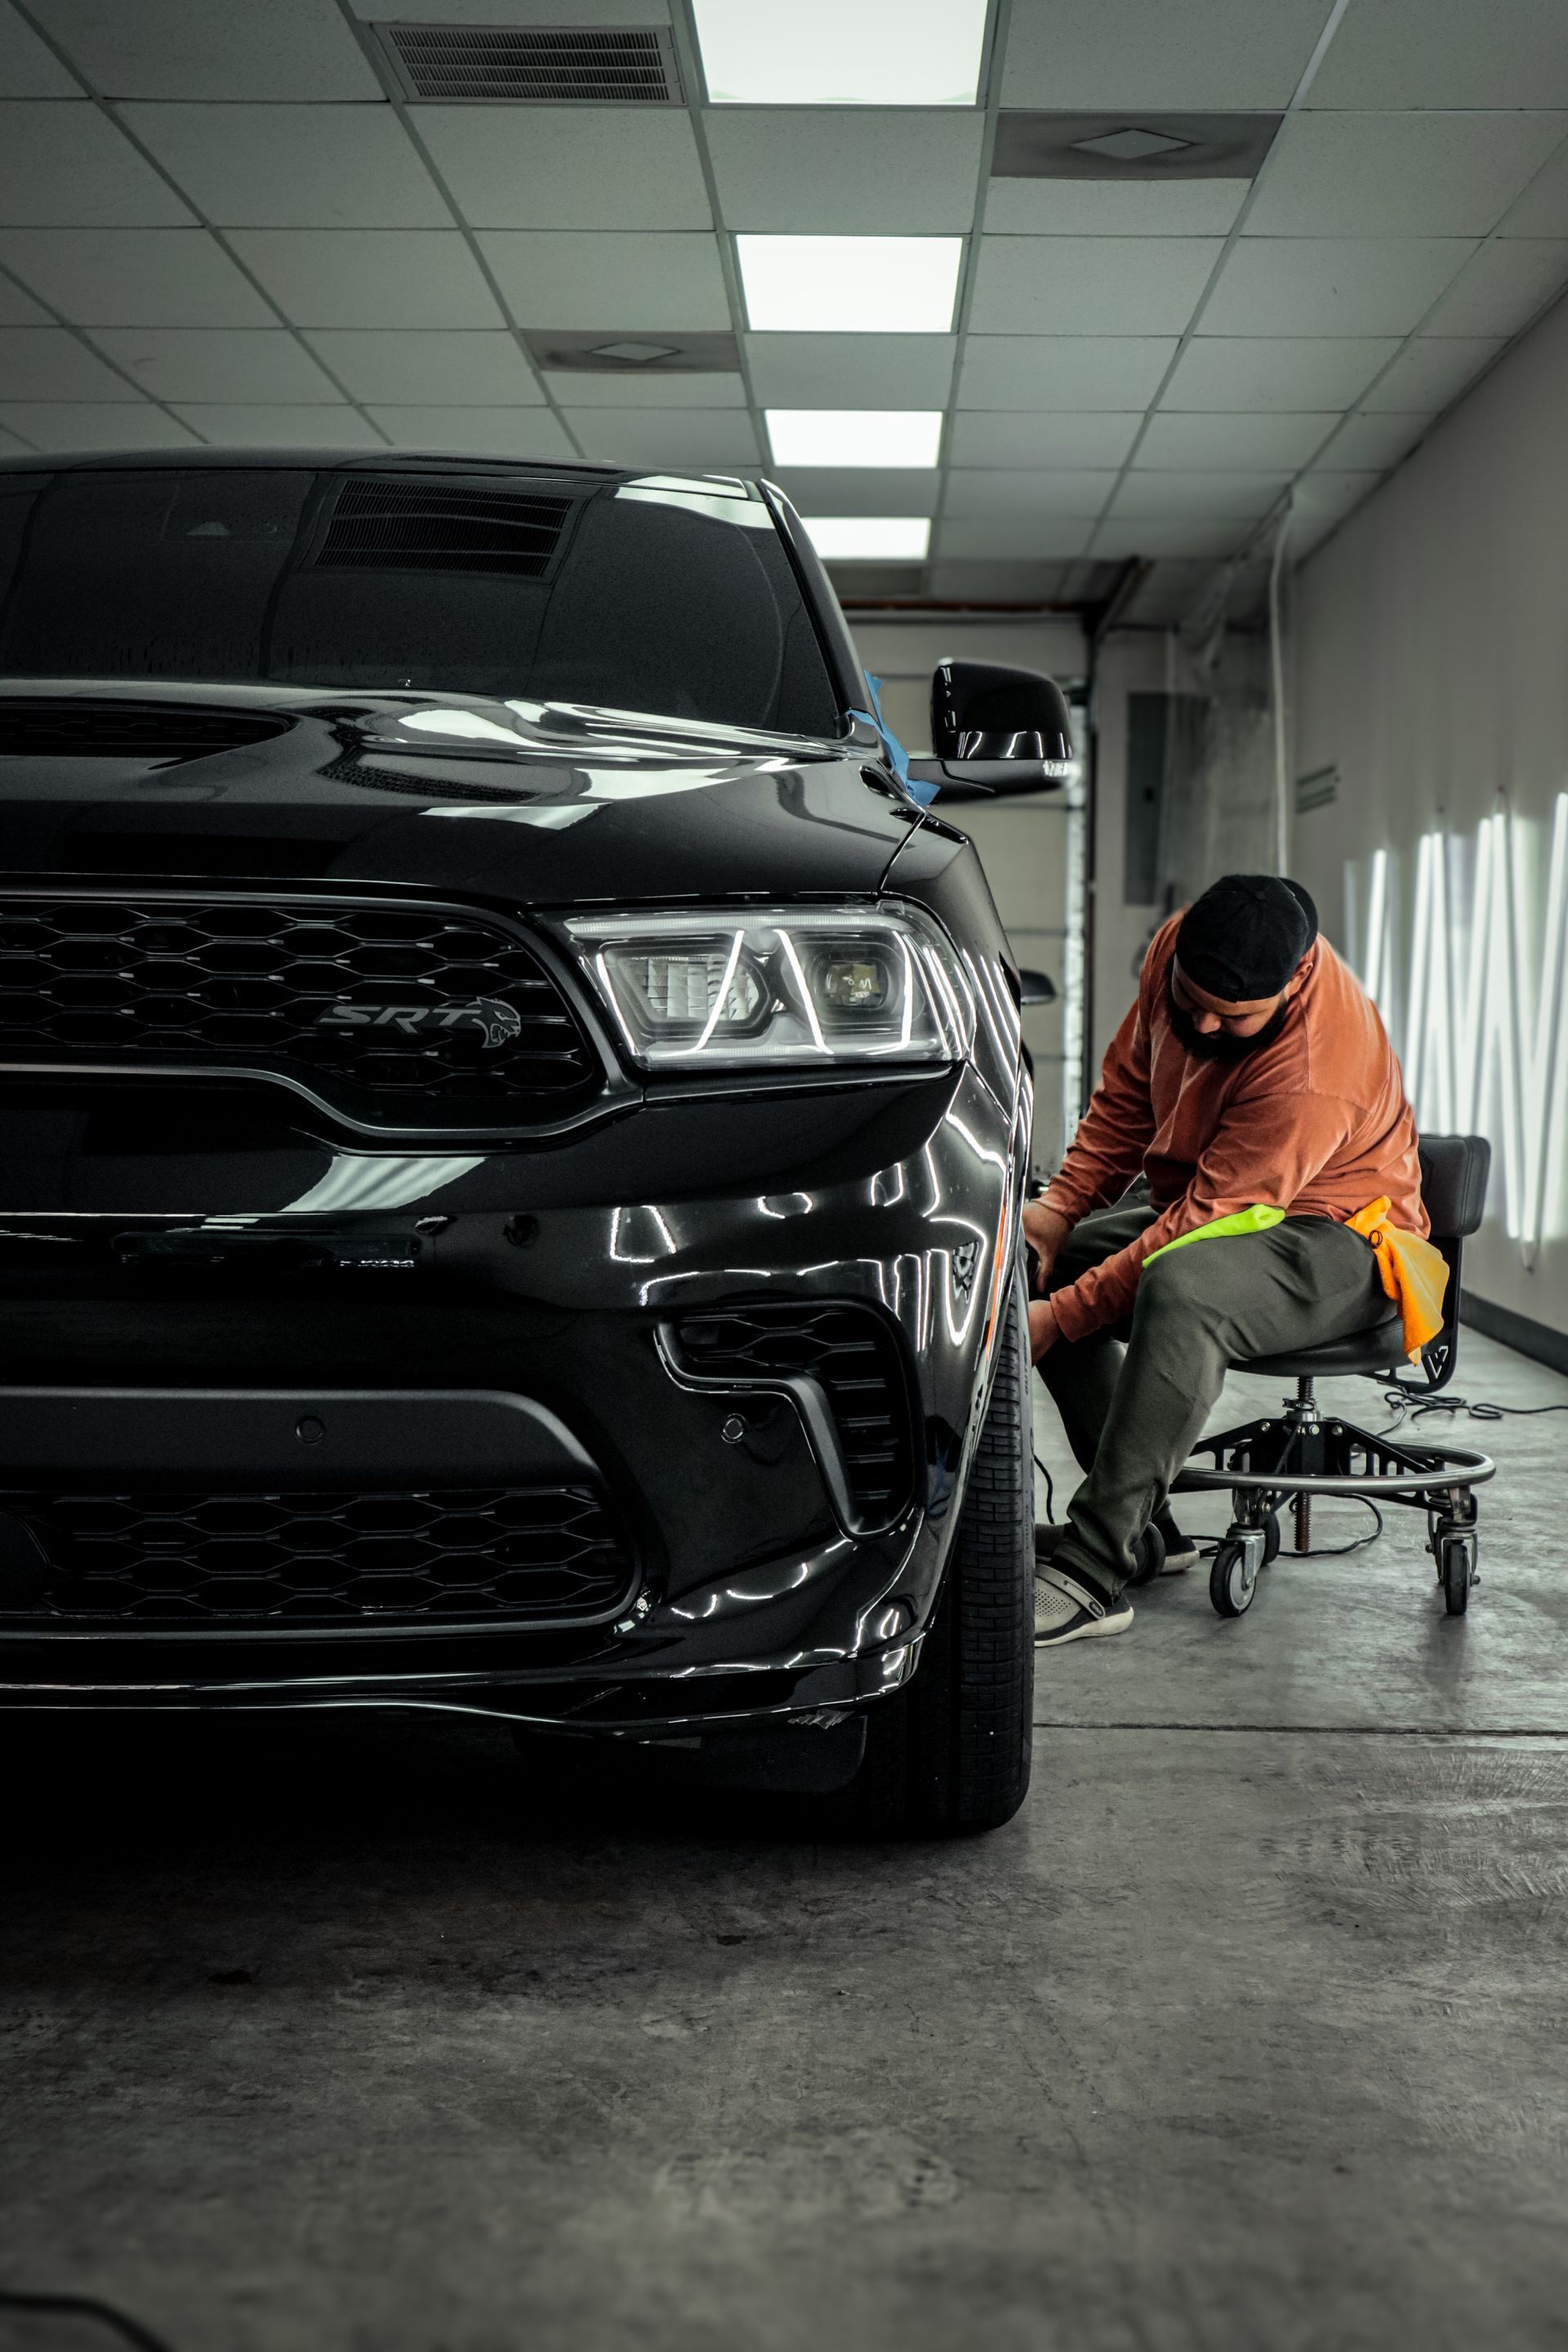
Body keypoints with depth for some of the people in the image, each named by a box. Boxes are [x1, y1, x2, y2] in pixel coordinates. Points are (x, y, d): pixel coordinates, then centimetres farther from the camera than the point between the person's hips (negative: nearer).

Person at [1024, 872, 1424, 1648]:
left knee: (1180, 1290, -39)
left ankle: (1093, 1569, -36)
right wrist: (1061, 1204, -6)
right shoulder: (1177, 949, -10)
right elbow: (1128, 1088, 6)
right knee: (1037, 1261, -1)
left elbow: (1208, 1219, -30)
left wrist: (1064, 1314, -29)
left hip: (1335, 1239, -9)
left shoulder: (1315, 1071, -33)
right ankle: (1142, 1520, -2)